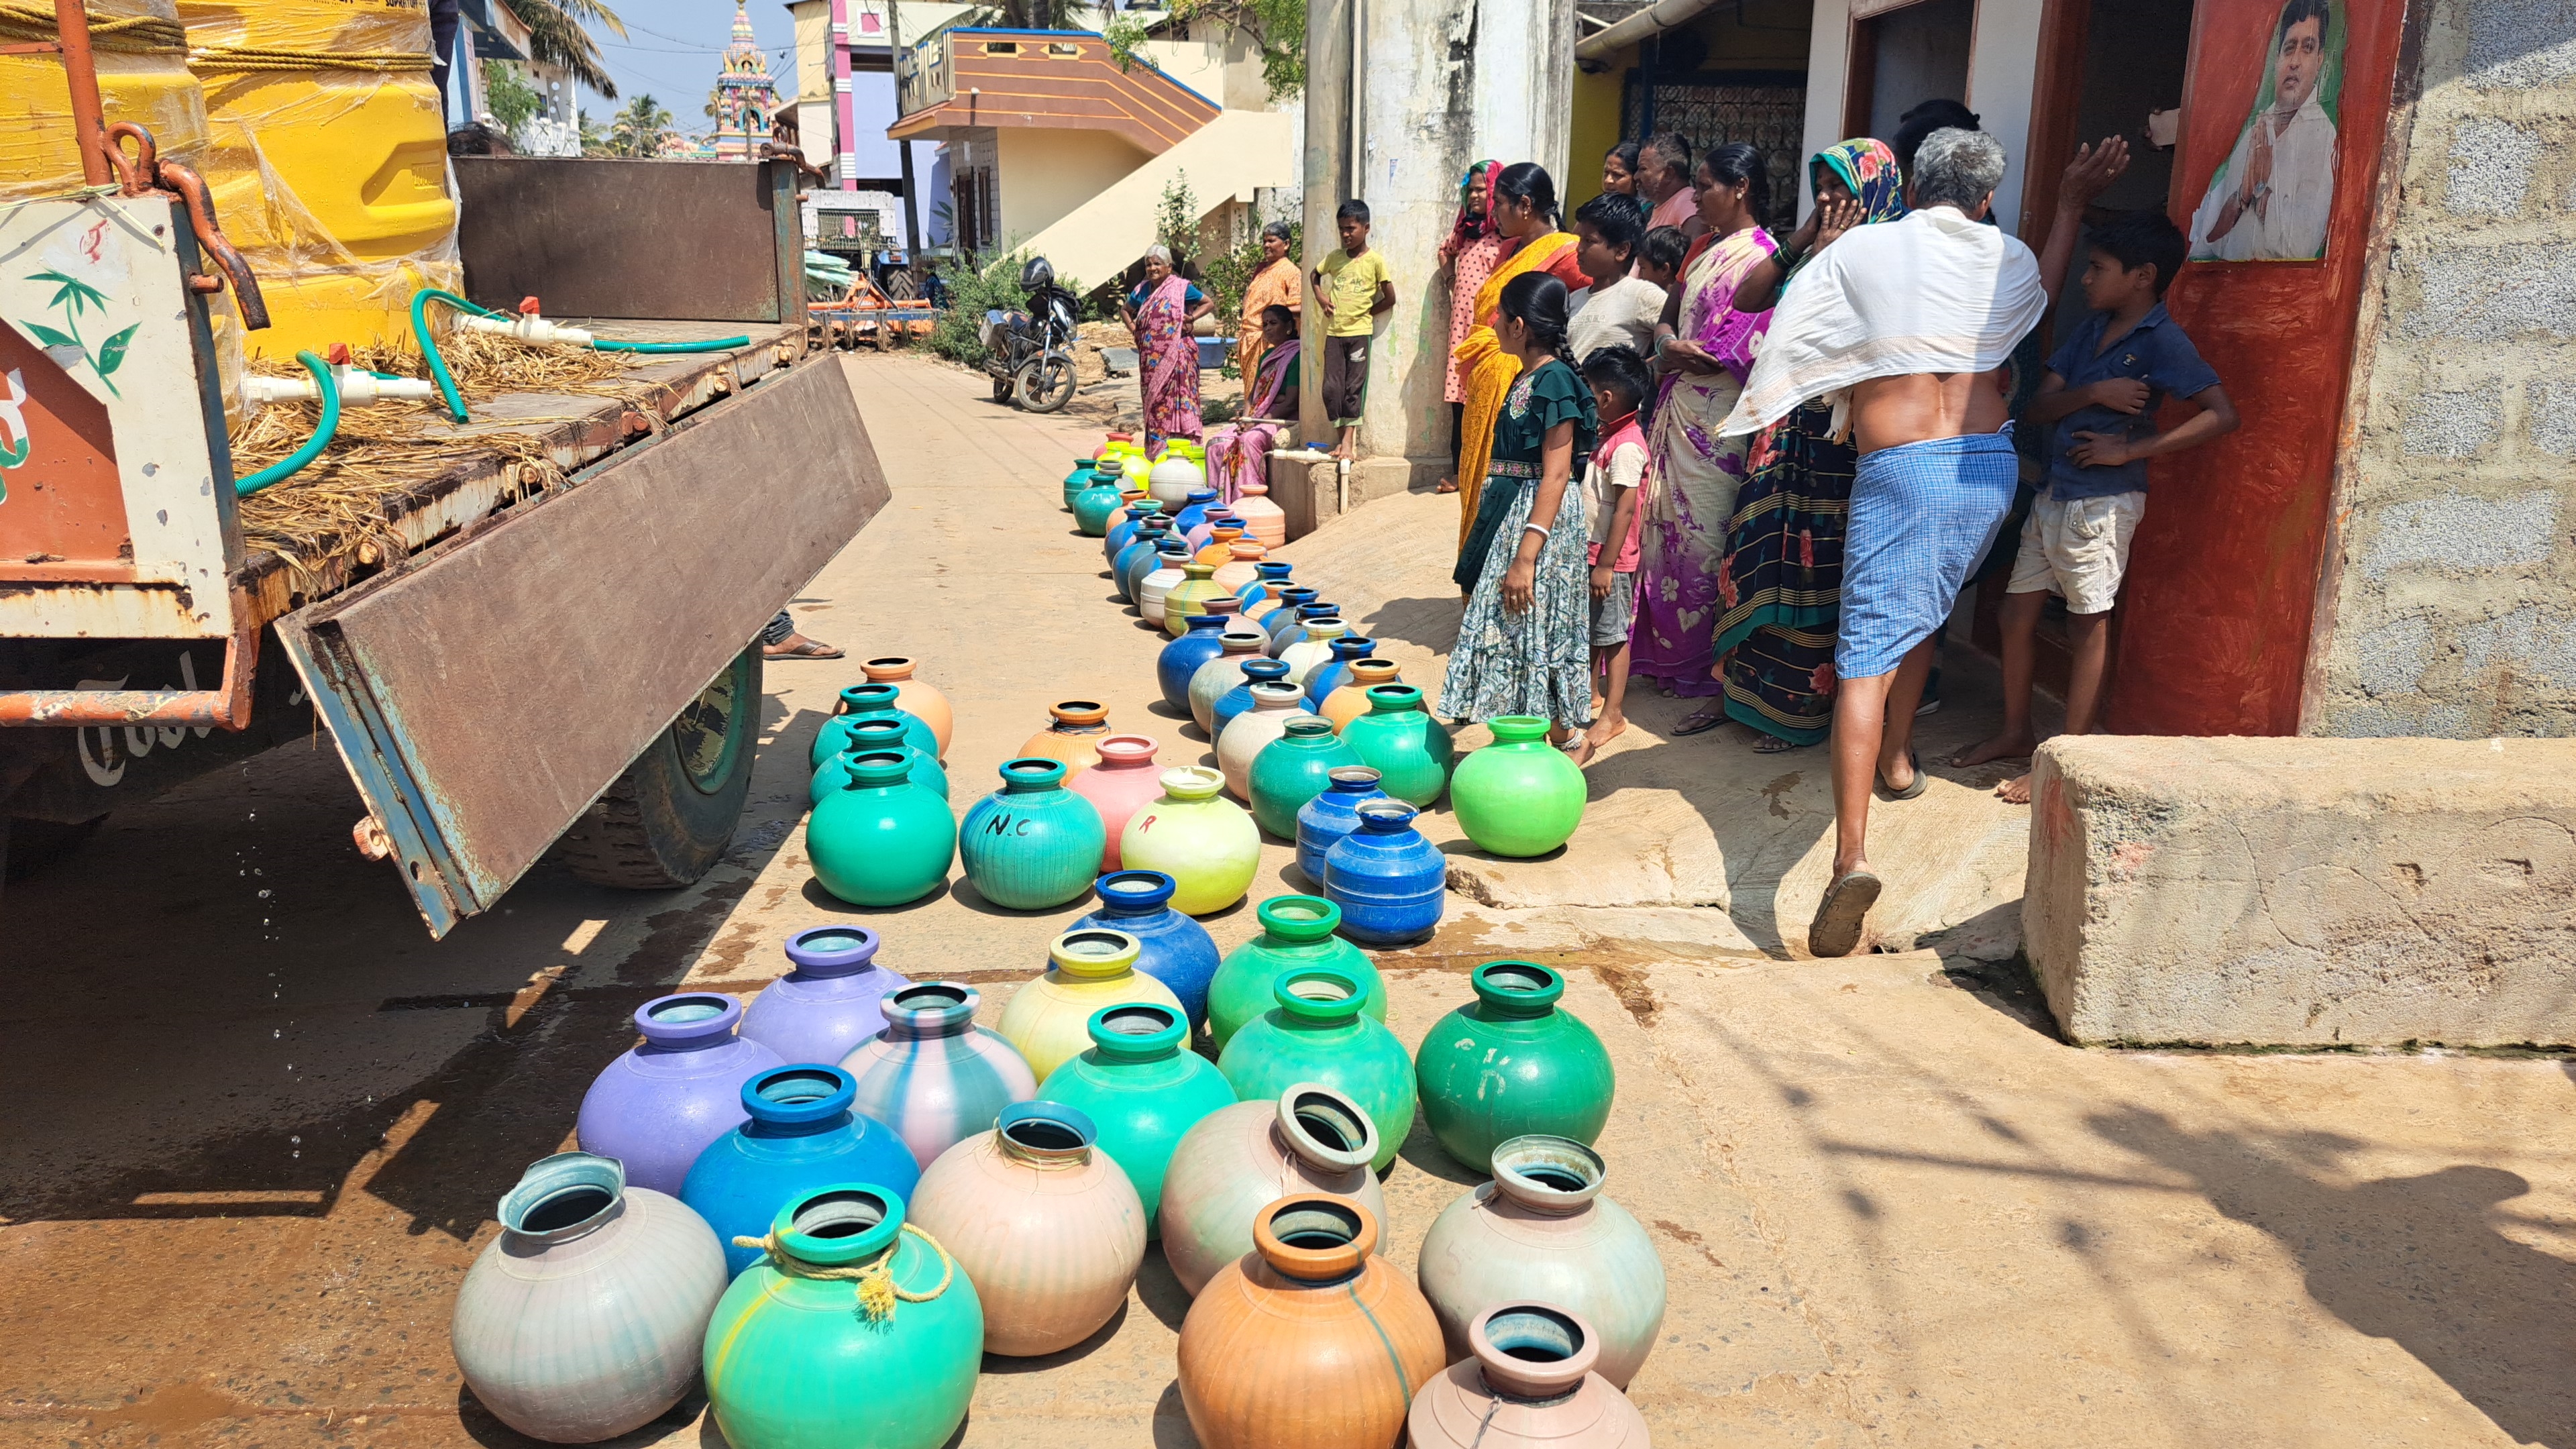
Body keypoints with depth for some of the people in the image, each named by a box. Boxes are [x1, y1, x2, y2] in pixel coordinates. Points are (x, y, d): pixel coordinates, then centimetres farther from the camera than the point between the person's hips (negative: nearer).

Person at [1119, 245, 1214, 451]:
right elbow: (1125, 309, 30)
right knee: (1153, 400, 6)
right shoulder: (1142, 290, 14)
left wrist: (1191, 317, -9)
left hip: (1176, 355, -5)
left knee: (1176, 397, -9)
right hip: (1150, 358, 5)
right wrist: (1131, 326, 12)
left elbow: (1210, 303, 5)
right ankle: (1154, 448, 12)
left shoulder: (1181, 287, 0)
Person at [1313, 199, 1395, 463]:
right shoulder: (1335, 257, 9)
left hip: (1360, 332, -4)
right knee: (1331, 388, 0)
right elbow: (1315, 275, 27)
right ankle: (1344, 439, 8)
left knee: (1354, 388, -4)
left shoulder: (1375, 260, -4)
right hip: (1334, 331, 4)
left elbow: (1390, 299, -2)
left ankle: (1348, 441, -3)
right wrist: (1320, 296, 11)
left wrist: (1364, 312, 0)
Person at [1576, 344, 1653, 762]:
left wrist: (1607, 565, -23)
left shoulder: (1626, 446, -20)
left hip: (1612, 560, -9)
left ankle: (1612, 715, 7)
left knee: (1612, 635, -1)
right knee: (1591, 632, 19)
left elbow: (1625, 509, -23)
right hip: (1592, 552, 10)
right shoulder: (1610, 437, 11)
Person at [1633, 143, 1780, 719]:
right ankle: (1669, 655, 25)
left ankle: (1716, 678, 2)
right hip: (1679, 406, 9)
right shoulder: (1705, 248, 16)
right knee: (1669, 527, 13)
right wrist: (1667, 342, -2)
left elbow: (1744, 345, -19)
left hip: (1717, 416, -9)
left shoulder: (1759, 256, -12)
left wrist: (1683, 353, -5)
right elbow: (1669, 314, 19)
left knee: (1704, 540, -6)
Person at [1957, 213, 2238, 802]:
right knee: (2016, 613, 13)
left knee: (2088, 628, 1)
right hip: (2055, 494, 8)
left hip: (2103, 502, -8)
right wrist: (2093, 393, -15)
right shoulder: (2090, 331, 10)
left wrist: (2130, 450, -19)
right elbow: (2040, 407, 4)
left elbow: (2222, 415, -20)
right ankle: (2016, 732, 29)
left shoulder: (2163, 342, -11)